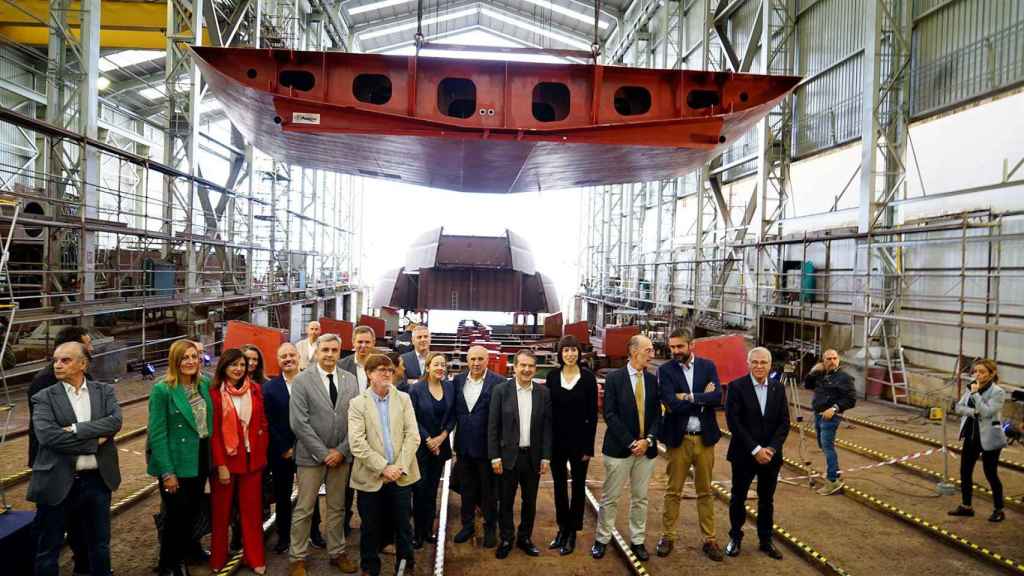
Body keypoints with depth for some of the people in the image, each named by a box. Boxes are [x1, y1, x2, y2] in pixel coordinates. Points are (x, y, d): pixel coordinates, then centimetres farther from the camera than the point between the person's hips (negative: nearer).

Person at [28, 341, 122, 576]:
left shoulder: (104, 391, 5)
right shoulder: (44, 398, -3)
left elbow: (115, 421, -11)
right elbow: (48, 435, -17)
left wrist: (76, 429, -20)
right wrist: (95, 442, -16)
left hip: (98, 479, 2)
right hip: (58, 482, -2)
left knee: (100, 544, 16)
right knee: (48, 549, 9)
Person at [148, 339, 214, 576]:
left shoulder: (204, 386, 4)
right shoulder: (162, 390, -14)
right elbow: (157, 434, -15)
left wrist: (211, 459, 3)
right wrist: (167, 472, -17)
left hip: (200, 461, 5)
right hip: (176, 464, -5)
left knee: (192, 513, 16)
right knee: (176, 515, 7)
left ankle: (183, 557, 36)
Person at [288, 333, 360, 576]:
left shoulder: (350, 380, 4)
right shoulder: (302, 380, -7)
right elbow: (299, 422, -12)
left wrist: (342, 450, -7)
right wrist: (323, 453, -13)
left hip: (341, 455, 3)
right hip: (312, 454, -3)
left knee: (337, 508, 14)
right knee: (303, 510, 6)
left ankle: (337, 552, 28)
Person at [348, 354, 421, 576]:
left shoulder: (404, 399, 4)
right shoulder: (358, 403, -3)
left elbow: (412, 435, -1)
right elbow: (356, 443, -11)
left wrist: (400, 467, -11)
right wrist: (383, 468, -15)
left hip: (400, 474, 2)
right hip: (371, 477, -2)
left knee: (403, 526, 10)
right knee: (371, 528, 10)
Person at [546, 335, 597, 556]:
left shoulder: (588, 377, -8)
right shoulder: (552, 376, -1)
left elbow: (592, 413, -6)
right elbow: (547, 409, 3)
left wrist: (589, 447, -9)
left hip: (579, 439, -2)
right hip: (556, 439, 3)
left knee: (578, 485, 9)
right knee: (559, 484, 12)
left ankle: (572, 533, 21)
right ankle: (562, 528, 27)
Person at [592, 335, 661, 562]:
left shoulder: (653, 380, 6)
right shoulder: (614, 378, -6)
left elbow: (657, 415, 6)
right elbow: (610, 415, -10)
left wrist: (648, 440, -9)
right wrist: (630, 443, -15)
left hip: (646, 448, 4)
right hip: (619, 448, -3)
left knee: (640, 497, 11)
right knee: (610, 497, 5)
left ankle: (637, 541, 23)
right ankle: (602, 539, 19)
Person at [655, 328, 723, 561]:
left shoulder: (708, 366, 1)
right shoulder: (665, 370, -6)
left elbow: (717, 397, -12)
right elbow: (672, 404, -18)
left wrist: (689, 397, -18)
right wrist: (703, 399, -13)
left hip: (704, 438, 2)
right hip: (678, 438, -2)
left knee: (705, 491, 12)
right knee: (673, 491, 8)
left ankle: (709, 539, 22)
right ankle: (668, 536, 21)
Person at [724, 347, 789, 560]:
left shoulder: (778, 389, 3)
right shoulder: (736, 386, -10)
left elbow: (784, 423, 1)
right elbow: (733, 421, -14)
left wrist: (771, 449, -12)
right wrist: (755, 449, -17)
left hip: (771, 455, 3)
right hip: (743, 454, -3)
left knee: (767, 500, 14)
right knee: (738, 498, 10)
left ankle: (766, 540, 29)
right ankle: (735, 538, 26)